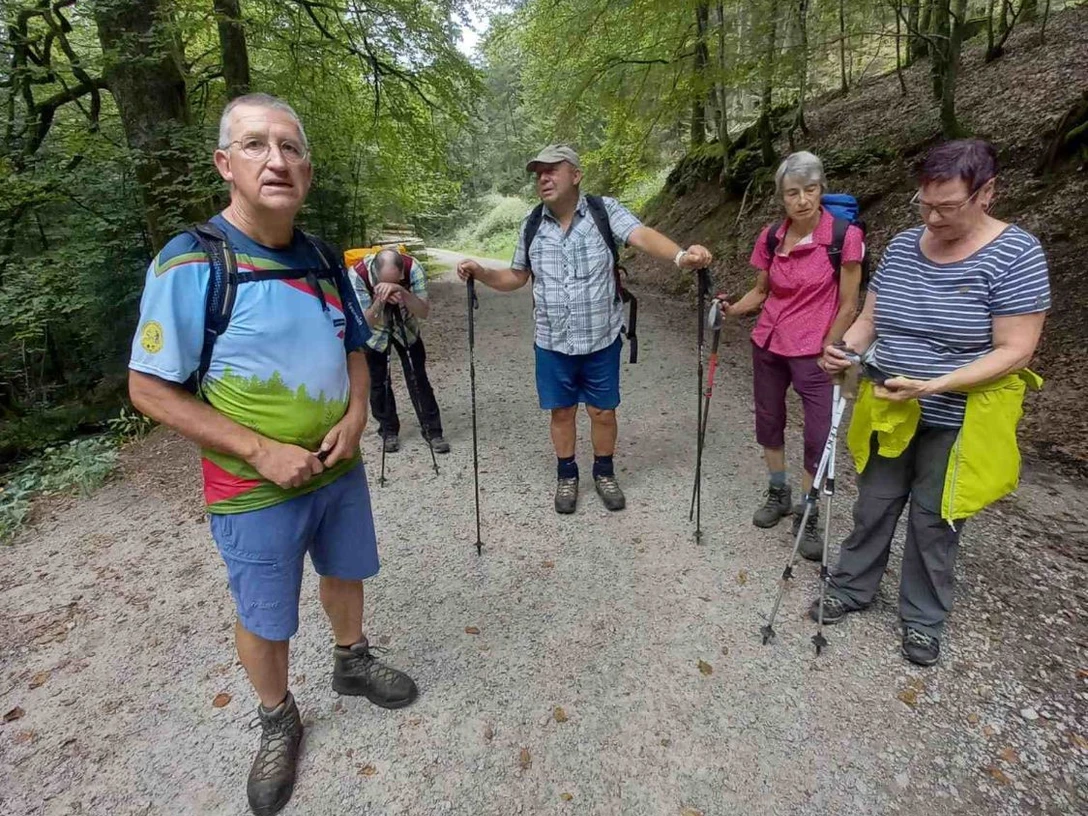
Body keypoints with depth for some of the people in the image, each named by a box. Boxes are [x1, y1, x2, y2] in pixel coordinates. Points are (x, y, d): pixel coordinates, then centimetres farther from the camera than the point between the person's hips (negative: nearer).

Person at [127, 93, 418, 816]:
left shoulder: (322, 260, 0)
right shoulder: (189, 265, -18)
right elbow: (150, 389, -15)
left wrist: (356, 414, -9)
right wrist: (261, 451, -22)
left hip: (340, 469, 6)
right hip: (255, 491, -5)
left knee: (345, 573, 25)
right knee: (264, 617, 14)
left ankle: (352, 661, 52)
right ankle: (277, 720, 41)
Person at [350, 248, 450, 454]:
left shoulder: (413, 268, -32)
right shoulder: (358, 274, -33)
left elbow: (424, 313, -34)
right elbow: (365, 322, -30)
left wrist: (401, 291, -49)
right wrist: (380, 301, -49)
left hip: (406, 327, 1)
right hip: (374, 331, 0)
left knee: (418, 377, -3)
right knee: (377, 381, 2)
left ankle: (432, 430, 7)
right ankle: (389, 430, 19)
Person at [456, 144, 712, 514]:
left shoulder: (605, 211, -8)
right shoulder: (531, 223, 1)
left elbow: (642, 236, -26)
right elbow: (516, 277, 10)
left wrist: (681, 255, -45)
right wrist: (480, 272, -8)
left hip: (601, 341, -2)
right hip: (553, 344, 2)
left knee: (602, 412, 11)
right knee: (561, 412, 13)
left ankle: (604, 473, 35)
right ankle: (567, 475, 34)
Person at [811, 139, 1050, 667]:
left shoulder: (1016, 253, -15)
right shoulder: (903, 246, 0)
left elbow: (1014, 351, -18)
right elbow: (868, 319, 5)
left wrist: (931, 386, -29)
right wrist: (843, 349, -17)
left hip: (957, 422, -4)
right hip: (889, 414, 4)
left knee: (934, 521, 11)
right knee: (872, 508, 16)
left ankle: (924, 619, 32)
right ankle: (851, 589, 35)